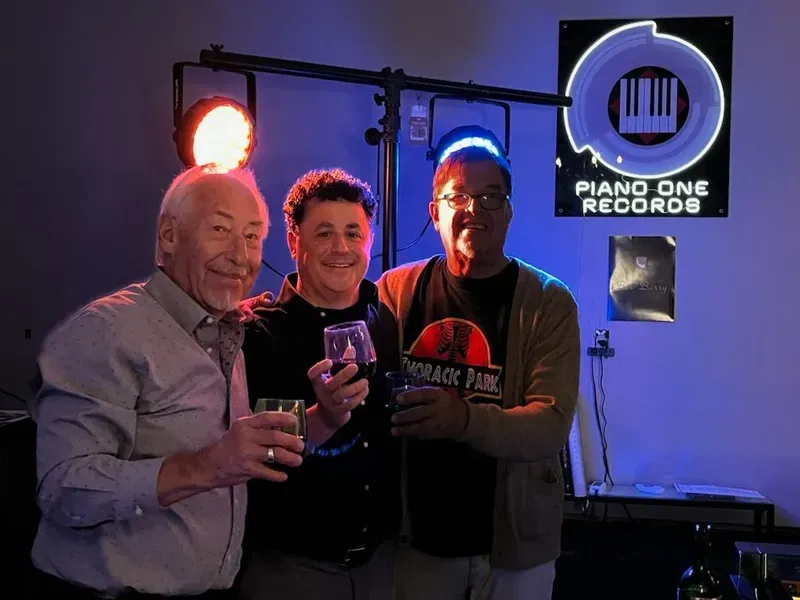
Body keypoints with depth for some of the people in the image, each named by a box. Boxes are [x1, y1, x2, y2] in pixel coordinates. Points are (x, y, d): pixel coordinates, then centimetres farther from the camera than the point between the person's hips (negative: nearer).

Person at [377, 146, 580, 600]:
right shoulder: (396, 290, -2)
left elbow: (552, 426, -18)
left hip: (514, 540, -1)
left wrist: (466, 420, -36)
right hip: (416, 534, 2)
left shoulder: (548, 303, -9)